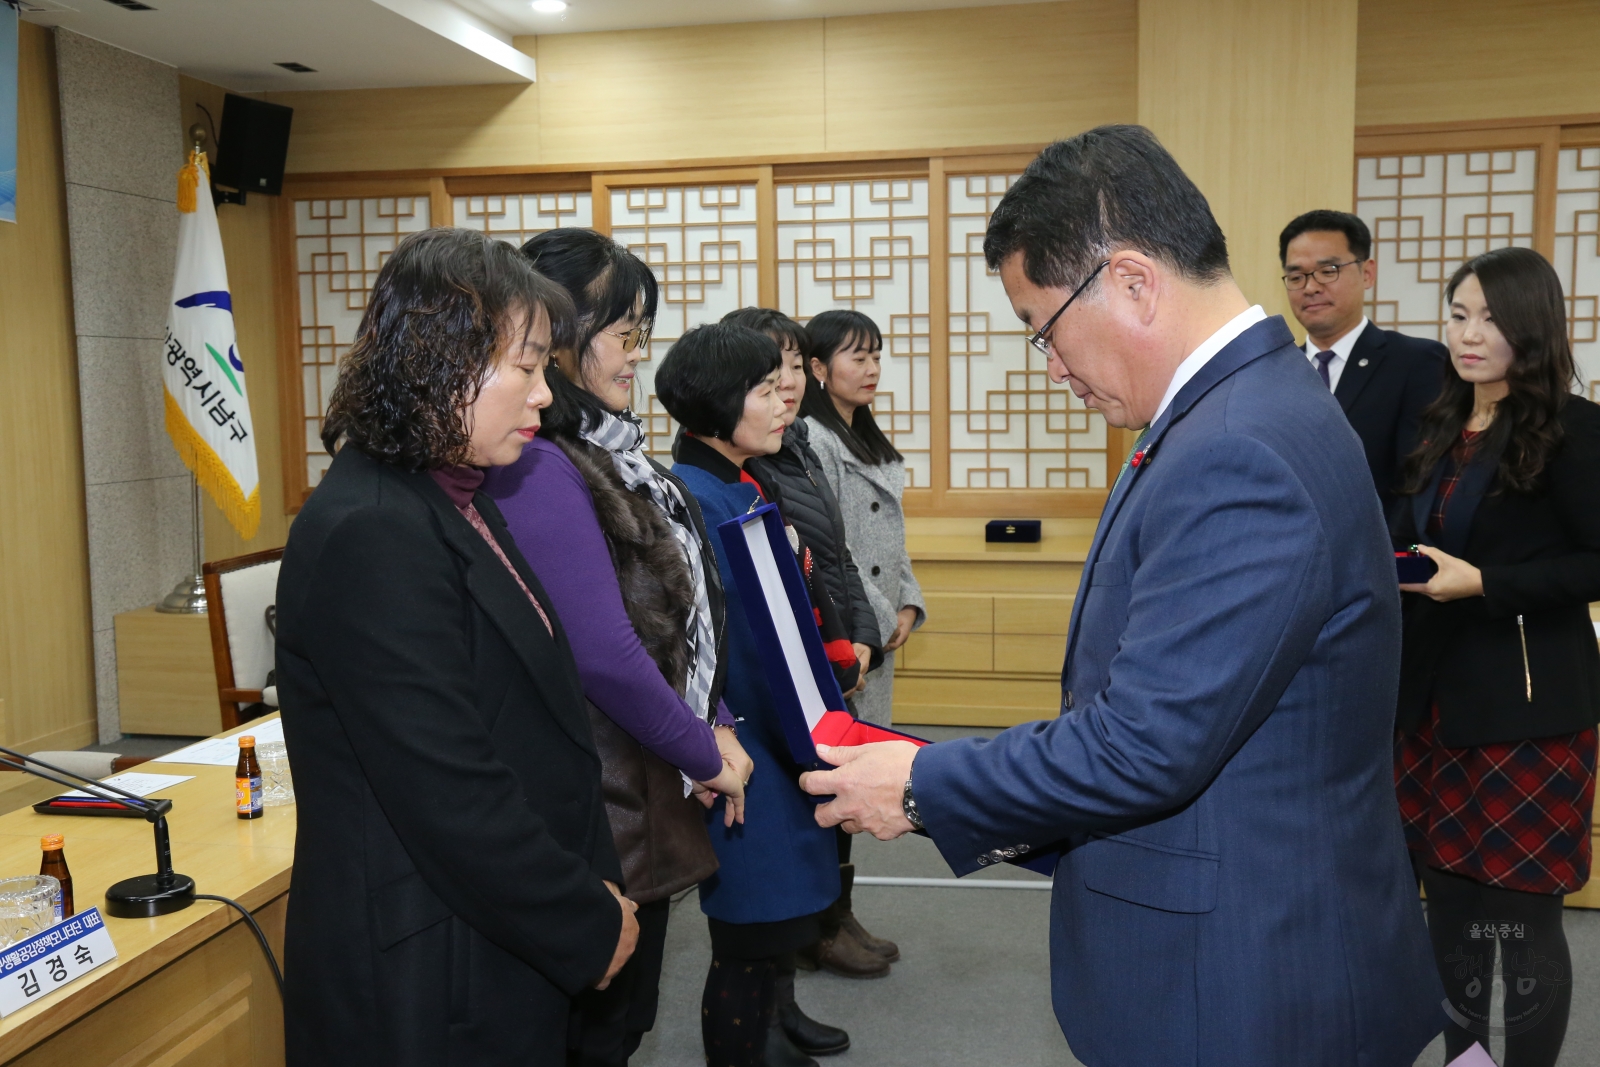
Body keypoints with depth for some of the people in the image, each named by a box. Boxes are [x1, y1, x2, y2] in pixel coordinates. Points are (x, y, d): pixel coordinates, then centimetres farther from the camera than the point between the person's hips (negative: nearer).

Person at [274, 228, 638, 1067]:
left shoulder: (453, 501, 6)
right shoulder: (372, 537, -23)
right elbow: (454, 801, -25)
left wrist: (594, 880, 4)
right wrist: (592, 927, -12)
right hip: (423, 977, -9)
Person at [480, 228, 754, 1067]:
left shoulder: (605, 455, 8)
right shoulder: (536, 471, -22)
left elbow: (678, 612, 14)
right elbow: (602, 655, -25)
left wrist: (715, 725, 4)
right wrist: (707, 756, -12)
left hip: (644, 790, 9)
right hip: (597, 812, -9)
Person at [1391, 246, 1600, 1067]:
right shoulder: (1444, 428, 12)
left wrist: (1482, 584, -19)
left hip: (1527, 705, -6)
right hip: (1436, 696, 6)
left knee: (1522, 914, 2)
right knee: (1448, 893, 14)